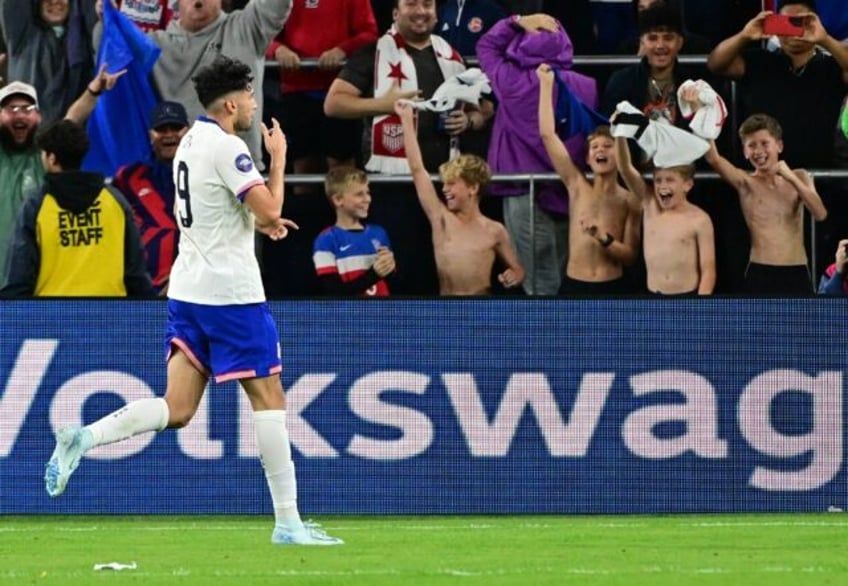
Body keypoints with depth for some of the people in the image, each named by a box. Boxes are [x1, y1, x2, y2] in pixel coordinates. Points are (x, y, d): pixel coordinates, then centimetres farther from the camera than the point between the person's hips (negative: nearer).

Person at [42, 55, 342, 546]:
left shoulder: (191, 143, 14)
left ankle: (83, 439, -13)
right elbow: (269, 211, -19)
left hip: (187, 291, 8)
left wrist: (259, 221, 16)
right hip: (231, 294, -8)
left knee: (176, 410, 4)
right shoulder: (227, 148, -15)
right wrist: (279, 158, -6)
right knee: (269, 398, -1)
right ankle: (288, 522, 0)